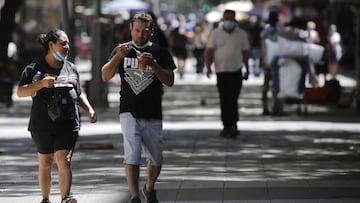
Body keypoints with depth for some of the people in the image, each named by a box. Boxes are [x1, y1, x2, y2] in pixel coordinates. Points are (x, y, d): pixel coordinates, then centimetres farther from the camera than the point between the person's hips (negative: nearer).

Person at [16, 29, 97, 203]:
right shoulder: (35, 68, 1)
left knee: (64, 160, -12)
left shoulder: (71, 68, 14)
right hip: (42, 123, -1)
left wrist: (89, 109, 10)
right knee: (45, 162, 7)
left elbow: (79, 94, 25)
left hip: (68, 123, 2)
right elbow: (20, 92, -5)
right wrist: (41, 83, -17)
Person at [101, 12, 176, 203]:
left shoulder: (160, 52, 4)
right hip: (129, 113, -1)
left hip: (153, 115, 1)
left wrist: (152, 64, -18)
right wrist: (117, 57, -16)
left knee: (156, 160, 10)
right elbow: (105, 76, 0)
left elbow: (169, 81, -3)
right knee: (132, 156, -15)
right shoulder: (122, 50, 7)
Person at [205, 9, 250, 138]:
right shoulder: (216, 33, 5)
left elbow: (245, 52, 12)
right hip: (221, 71, 1)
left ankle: (232, 126, -9)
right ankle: (228, 126, 12)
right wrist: (208, 66, -11)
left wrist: (247, 70, 14)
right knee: (224, 100, 5)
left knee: (232, 100, -10)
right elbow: (209, 51, 1)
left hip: (236, 71, -1)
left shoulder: (241, 34, 6)